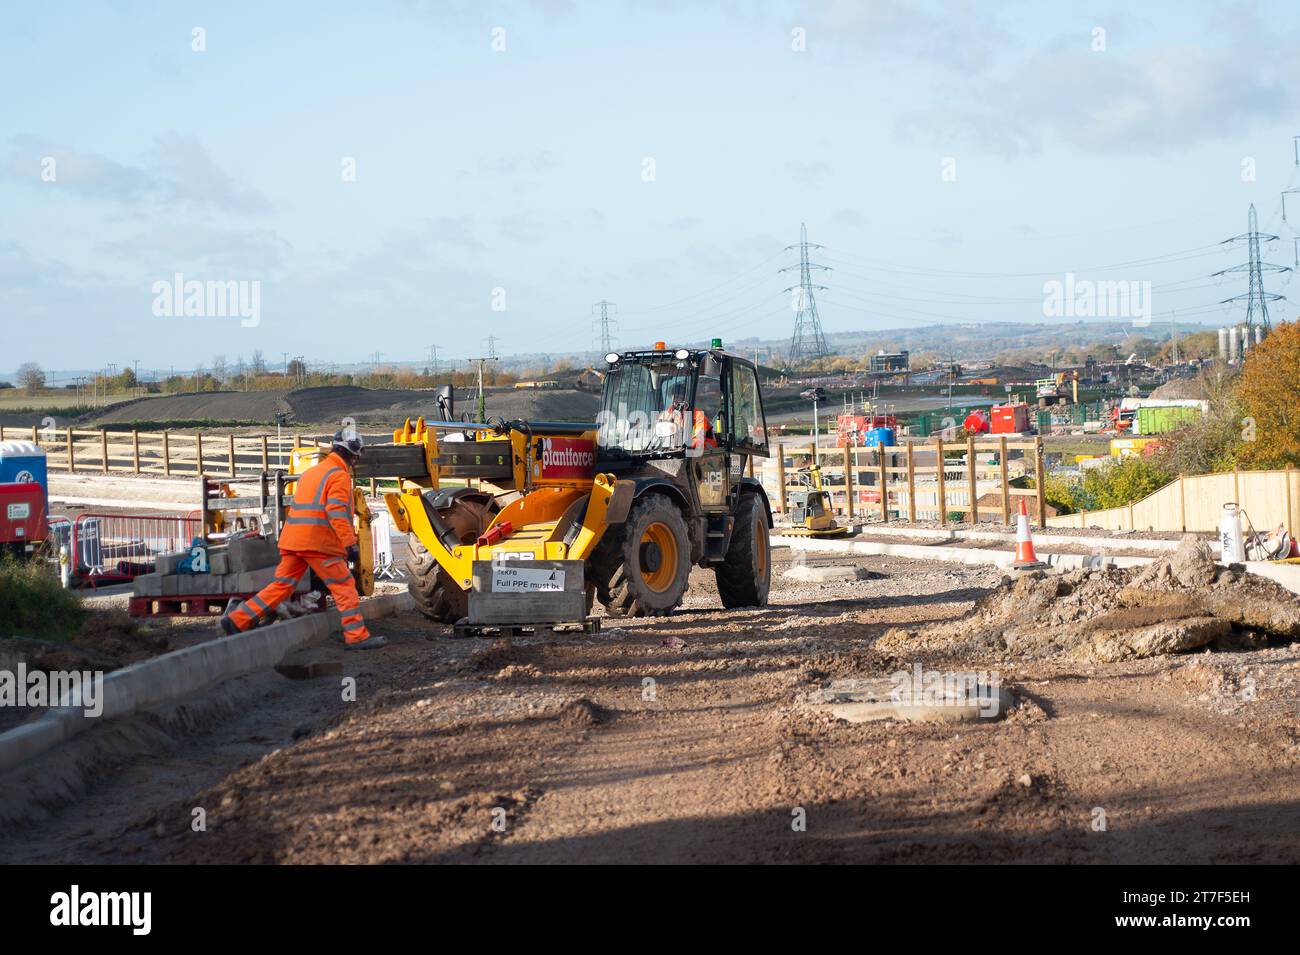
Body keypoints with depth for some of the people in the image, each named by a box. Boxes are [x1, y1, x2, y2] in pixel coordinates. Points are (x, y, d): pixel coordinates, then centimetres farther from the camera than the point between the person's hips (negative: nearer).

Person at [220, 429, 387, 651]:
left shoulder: (311, 472, 22)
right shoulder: (339, 475, -6)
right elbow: (337, 511, -18)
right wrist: (350, 544, -20)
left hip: (292, 539, 8)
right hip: (319, 541, -8)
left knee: (281, 585, 11)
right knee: (344, 586, 0)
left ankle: (236, 620, 8)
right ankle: (357, 636, -2)